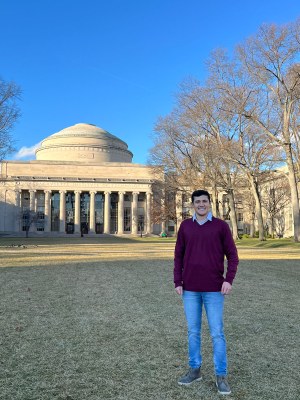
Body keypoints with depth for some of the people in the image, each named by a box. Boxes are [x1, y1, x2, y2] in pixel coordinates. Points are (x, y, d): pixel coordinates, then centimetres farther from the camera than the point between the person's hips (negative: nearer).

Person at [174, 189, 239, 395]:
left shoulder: (221, 226, -1)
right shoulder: (185, 226, 5)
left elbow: (232, 255, -1)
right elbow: (179, 256, 7)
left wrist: (229, 279, -12)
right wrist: (177, 282, 1)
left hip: (213, 289, -2)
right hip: (190, 289, 3)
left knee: (217, 333, 2)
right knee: (193, 331, 12)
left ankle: (221, 375, 15)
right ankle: (195, 369, 26)